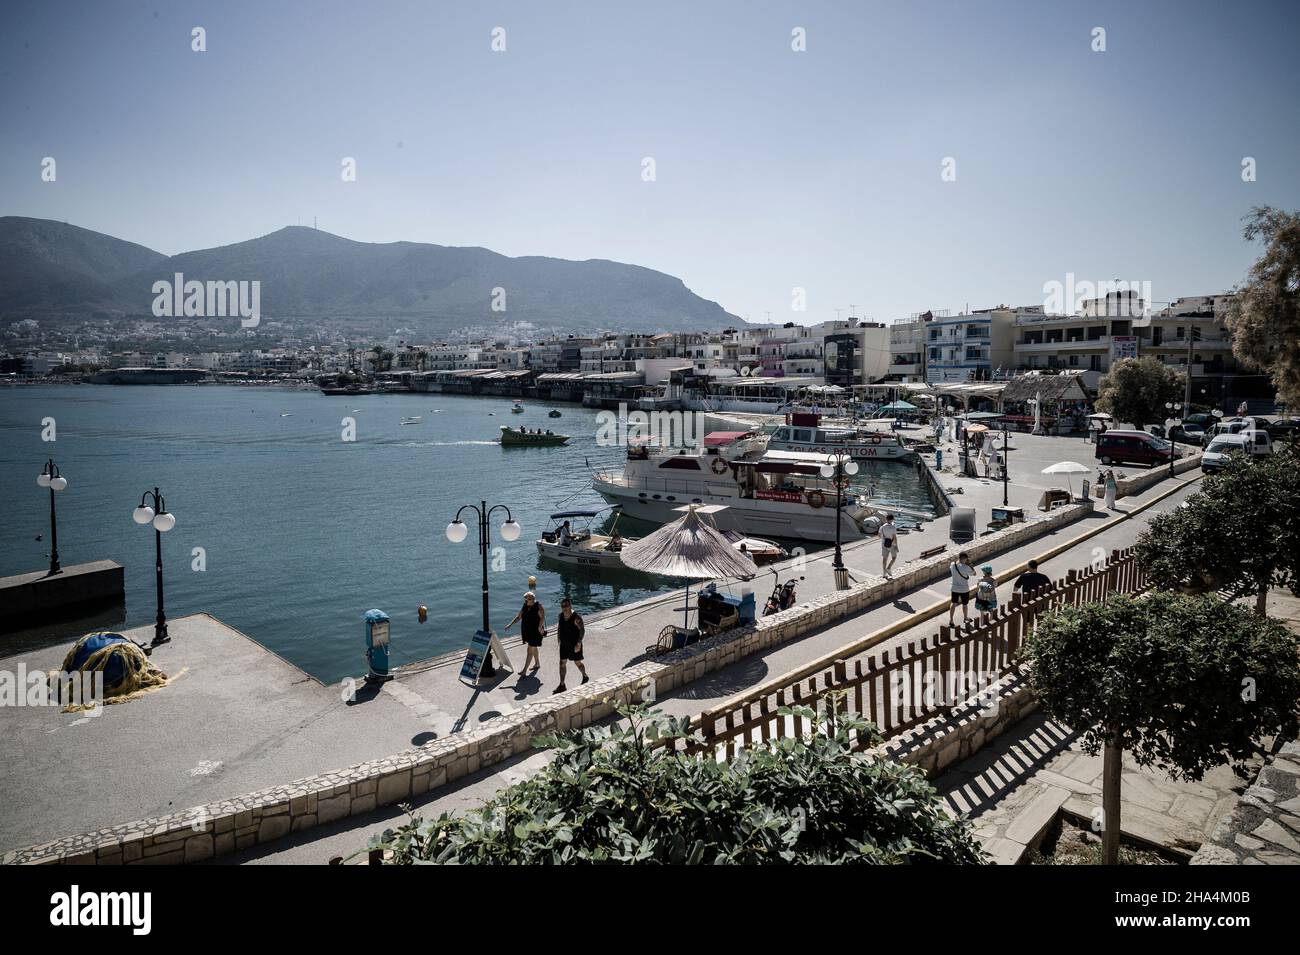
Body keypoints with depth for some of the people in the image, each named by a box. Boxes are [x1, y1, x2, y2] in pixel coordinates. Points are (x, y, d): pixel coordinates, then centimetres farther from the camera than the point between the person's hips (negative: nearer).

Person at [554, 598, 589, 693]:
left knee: (577, 663, 10)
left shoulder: (576, 617, -21)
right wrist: (559, 639, 15)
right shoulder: (561, 615, -2)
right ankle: (562, 685, 12)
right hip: (564, 645, 5)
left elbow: (582, 630, -22)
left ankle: (585, 677, 38)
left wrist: (579, 643, -27)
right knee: (562, 663, 4)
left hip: (574, 645, -5)